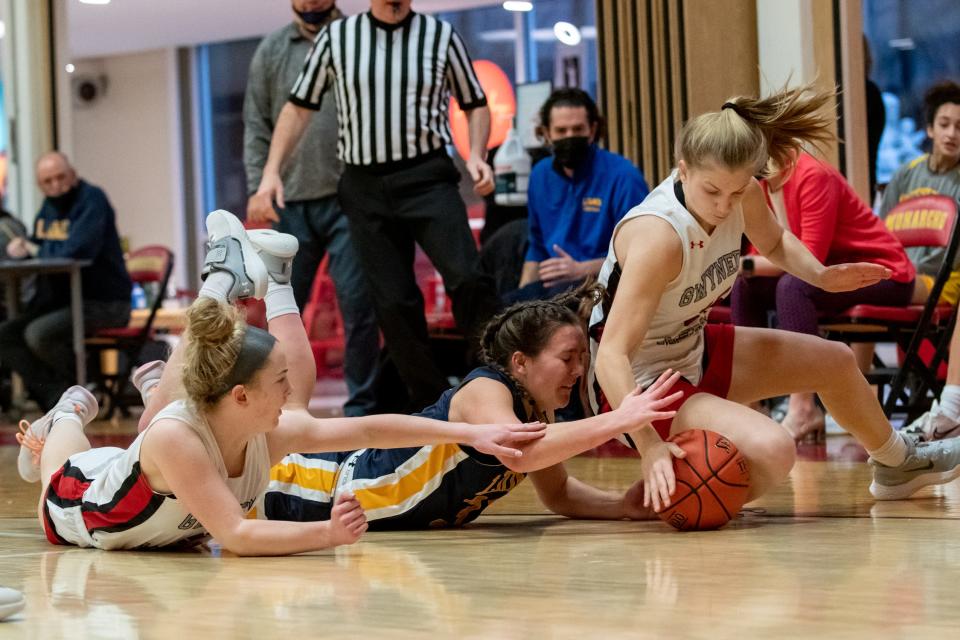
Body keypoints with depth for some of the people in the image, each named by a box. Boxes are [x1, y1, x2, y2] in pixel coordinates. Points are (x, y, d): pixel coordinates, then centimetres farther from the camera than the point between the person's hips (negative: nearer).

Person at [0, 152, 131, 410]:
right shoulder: (50, 205, 12)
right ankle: (56, 398, -14)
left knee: (38, 333, -29)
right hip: (61, 300, 9)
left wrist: (36, 249, -10)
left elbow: (76, 250, -29)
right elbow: (35, 246, 24)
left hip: (103, 303, -9)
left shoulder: (92, 199, -14)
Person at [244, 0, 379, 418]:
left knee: (358, 305, -5)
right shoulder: (272, 51, 11)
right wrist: (258, 188, -1)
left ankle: (362, 407, 3)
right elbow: (256, 128, 11)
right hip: (291, 201, 3)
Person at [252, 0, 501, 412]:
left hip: (426, 177, -2)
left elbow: (474, 103, 13)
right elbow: (299, 107, 12)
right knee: (392, 301, 1)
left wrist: (476, 156, -5)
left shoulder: (441, 35, 4)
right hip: (364, 187, 2)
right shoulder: (336, 37, 7)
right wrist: (271, 173, 4)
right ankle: (430, 406, 11)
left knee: (467, 278, -20)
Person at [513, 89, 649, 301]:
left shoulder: (623, 176, -8)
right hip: (556, 282, 6)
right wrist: (523, 294, 11)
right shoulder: (540, 175, 14)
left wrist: (581, 269, -18)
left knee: (559, 294, -39)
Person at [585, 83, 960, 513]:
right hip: (637, 384, -9)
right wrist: (649, 446, -50)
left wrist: (820, 275, -6)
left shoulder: (742, 194, -12)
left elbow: (775, 243, 14)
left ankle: (897, 465, 52)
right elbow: (612, 356, -40)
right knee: (771, 449, -32)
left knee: (834, 362, 23)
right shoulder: (657, 236, -36)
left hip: (693, 352, 9)